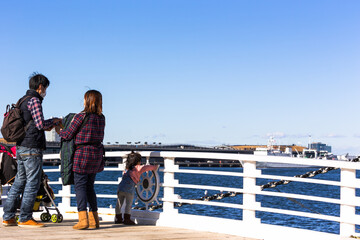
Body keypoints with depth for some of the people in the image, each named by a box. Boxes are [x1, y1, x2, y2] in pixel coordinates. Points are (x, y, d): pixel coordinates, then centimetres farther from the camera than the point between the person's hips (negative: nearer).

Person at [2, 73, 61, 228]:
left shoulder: (23, 100, 18)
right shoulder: (34, 100, -10)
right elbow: (40, 124, -17)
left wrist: (45, 126, 18)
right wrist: (54, 121, -1)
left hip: (21, 147, 9)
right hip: (32, 148, -9)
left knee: (19, 181, 13)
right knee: (33, 182, -3)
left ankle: (8, 217, 15)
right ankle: (25, 219, 0)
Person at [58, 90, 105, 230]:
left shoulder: (80, 116, -11)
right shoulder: (101, 118, 7)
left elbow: (68, 135, -6)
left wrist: (60, 131, 17)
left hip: (82, 153, -6)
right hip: (97, 154, 6)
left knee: (80, 186, -2)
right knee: (90, 187, 13)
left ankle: (83, 219, -8)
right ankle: (94, 219, 14)